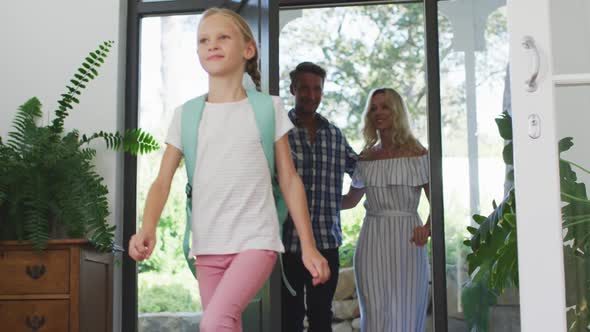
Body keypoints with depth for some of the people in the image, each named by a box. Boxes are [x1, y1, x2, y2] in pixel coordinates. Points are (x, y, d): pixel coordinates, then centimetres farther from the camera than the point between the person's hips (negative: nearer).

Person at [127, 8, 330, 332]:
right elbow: (162, 181, 2)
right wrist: (147, 228, -17)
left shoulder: (268, 108, 3)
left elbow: (289, 180, 5)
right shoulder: (186, 114, 7)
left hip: (256, 240, -3)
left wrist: (308, 246, 1)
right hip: (208, 246, 3)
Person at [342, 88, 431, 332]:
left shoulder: (416, 154, 0)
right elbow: (351, 200, 21)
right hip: (373, 242, 3)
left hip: (407, 241, -3)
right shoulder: (366, 158, 10)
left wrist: (428, 228, -20)